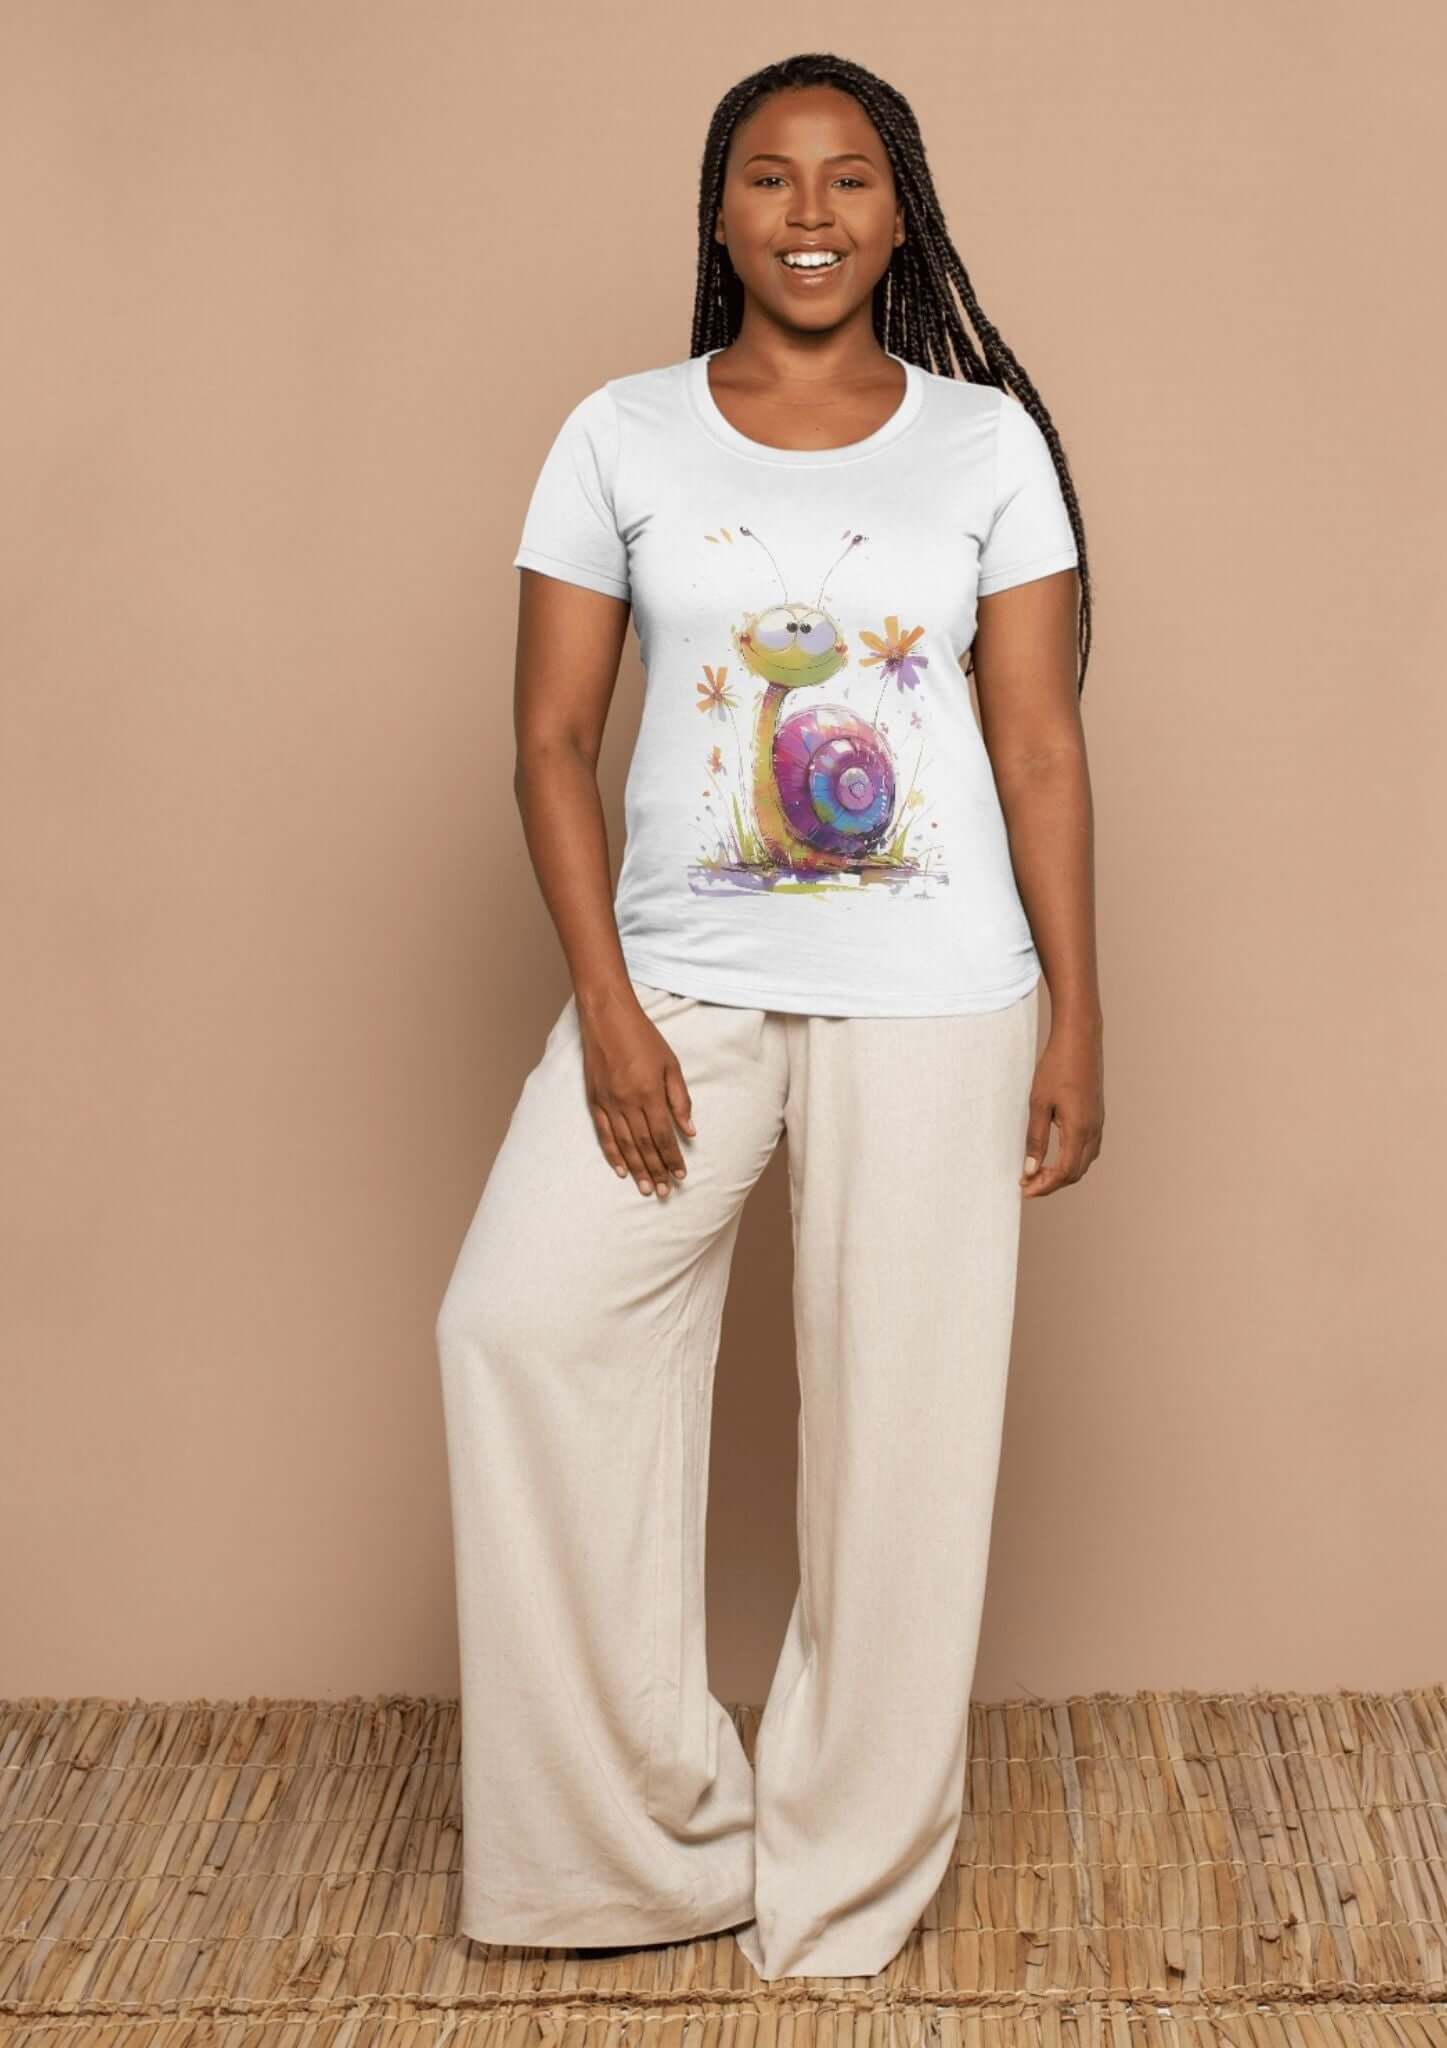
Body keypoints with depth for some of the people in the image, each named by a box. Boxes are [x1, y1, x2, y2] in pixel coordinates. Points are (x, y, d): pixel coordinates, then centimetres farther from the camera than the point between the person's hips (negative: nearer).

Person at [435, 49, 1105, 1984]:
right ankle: (656, 1812, 6)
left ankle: (843, 1881, 20)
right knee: (524, 1322, -11)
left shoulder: (987, 441, 3)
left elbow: (1041, 747, 3)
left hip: (931, 1002, -1)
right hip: (681, 983, 1)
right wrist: (606, 1008, -9)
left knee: (902, 1405, 2)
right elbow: (553, 739, 0)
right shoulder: (621, 436, 2)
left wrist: (1077, 1023, -2)